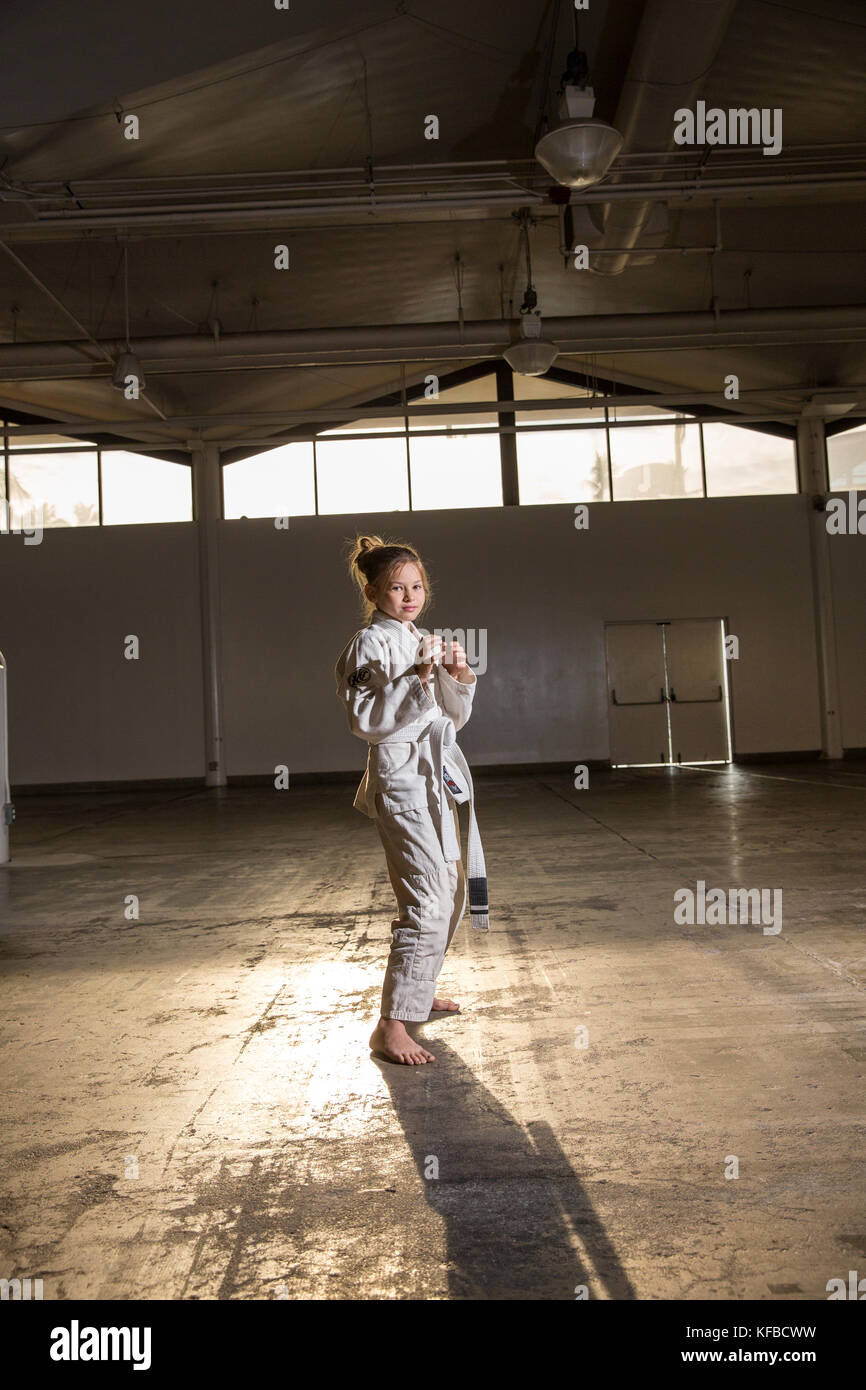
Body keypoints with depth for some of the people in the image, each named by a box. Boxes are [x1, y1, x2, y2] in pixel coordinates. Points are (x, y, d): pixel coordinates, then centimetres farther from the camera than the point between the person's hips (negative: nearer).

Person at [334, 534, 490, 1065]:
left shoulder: (424, 642, 16)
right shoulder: (369, 645, -9)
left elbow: (454, 718, 17)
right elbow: (366, 719, -20)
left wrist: (458, 677, -1)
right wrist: (417, 678, -26)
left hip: (436, 776, 9)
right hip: (400, 777, -9)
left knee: (454, 891, 18)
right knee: (427, 901, -17)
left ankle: (418, 989, 37)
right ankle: (391, 1026, -12)